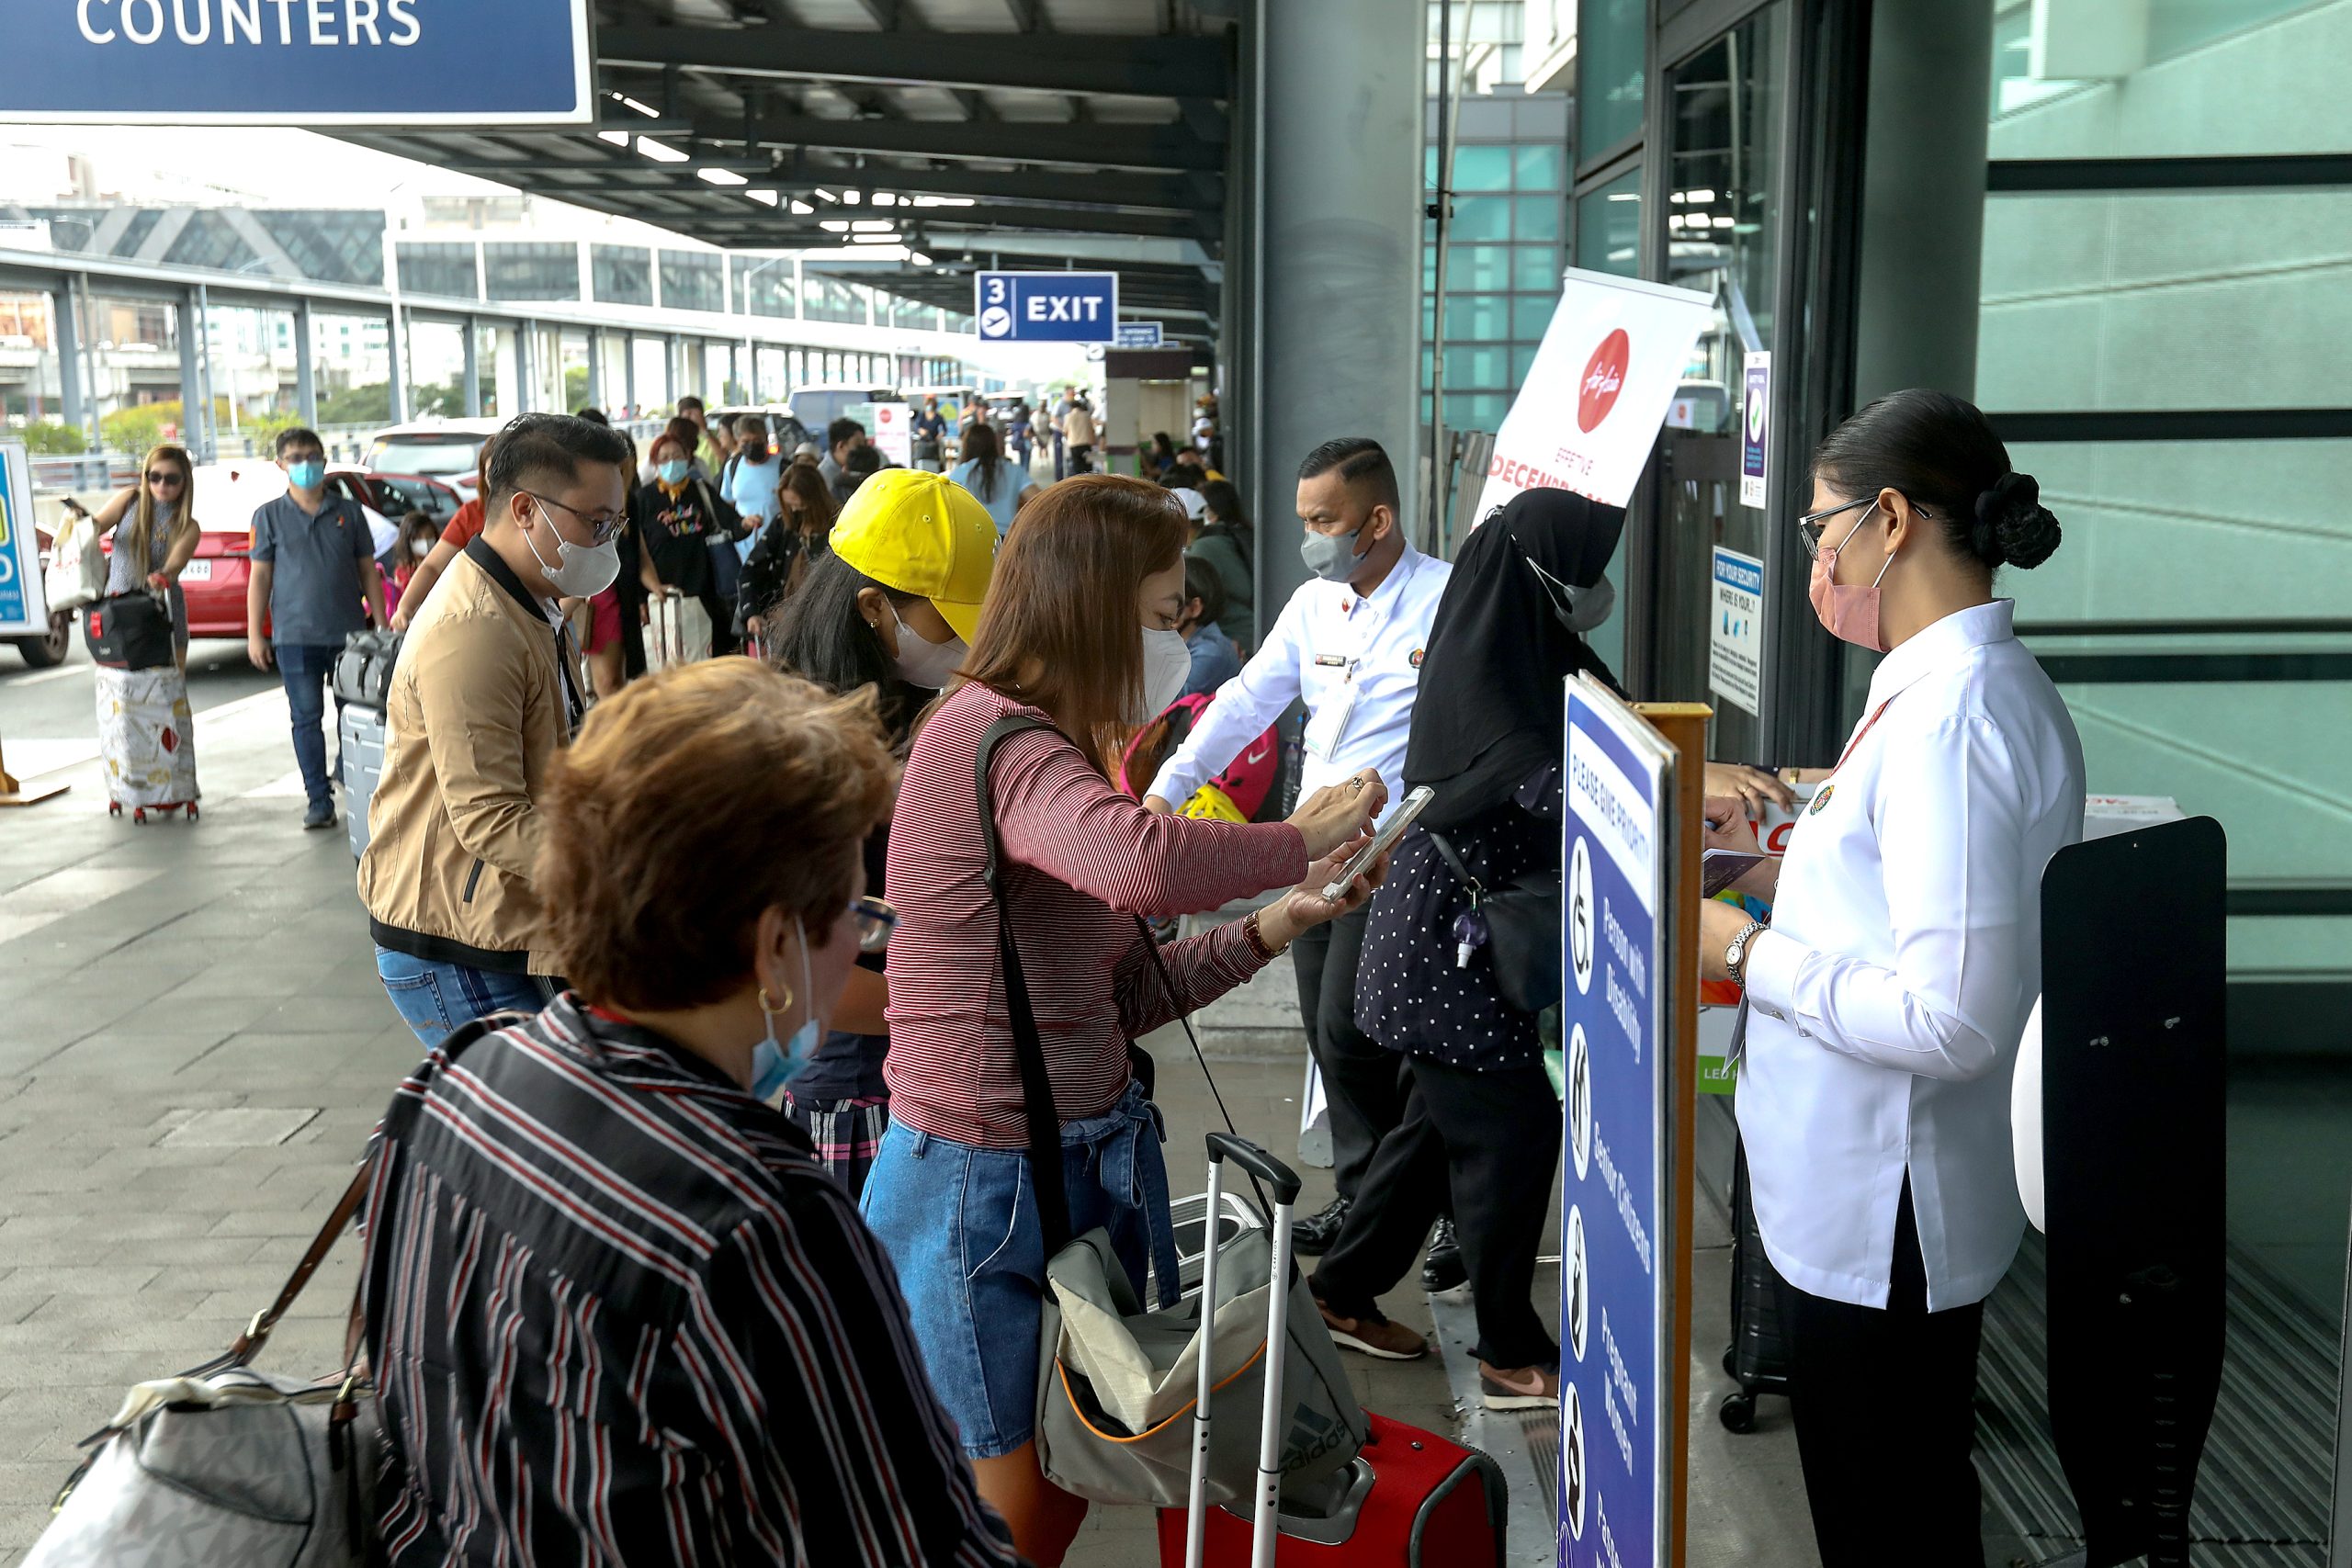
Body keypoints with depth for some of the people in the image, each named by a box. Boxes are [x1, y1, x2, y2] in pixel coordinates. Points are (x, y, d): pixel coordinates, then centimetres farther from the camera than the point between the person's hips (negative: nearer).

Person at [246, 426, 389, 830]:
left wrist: (382, 625, 6)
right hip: (294, 635, -1)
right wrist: (254, 633, 0)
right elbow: (260, 576, 5)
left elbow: (368, 570, 10)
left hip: (348, 630, 1)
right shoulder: (270, 516, 4)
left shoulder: (348, 511, 7)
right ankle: (319, 800, 6)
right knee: (307, 718, 1)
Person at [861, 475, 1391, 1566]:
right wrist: (1298, 839, -21)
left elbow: (1120, 998, 11)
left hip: (1080, 1163, 9)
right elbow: (1144, 863, -40)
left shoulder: (1045, 751, 13)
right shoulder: (994, 738, -19)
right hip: (981, 1182, -9)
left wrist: (1276, 922, 1)